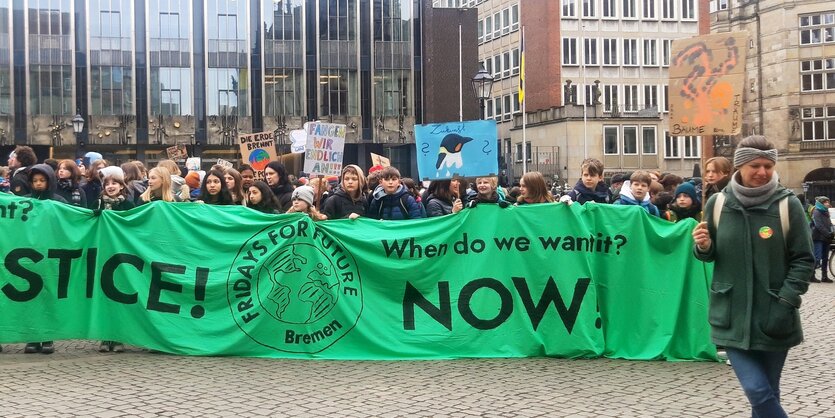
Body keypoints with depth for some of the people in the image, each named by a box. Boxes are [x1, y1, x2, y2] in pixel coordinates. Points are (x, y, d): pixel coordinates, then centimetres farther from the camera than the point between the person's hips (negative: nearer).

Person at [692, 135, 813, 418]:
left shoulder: (788, 205, -5)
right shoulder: (718, 203, 0)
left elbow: (804, 260, -3)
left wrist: (786, 302, -13)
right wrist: (703, 247, -11)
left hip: (773, 318, 0)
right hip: (732, 317, 0)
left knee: (767, 394, 10)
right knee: (757, 391, -11)